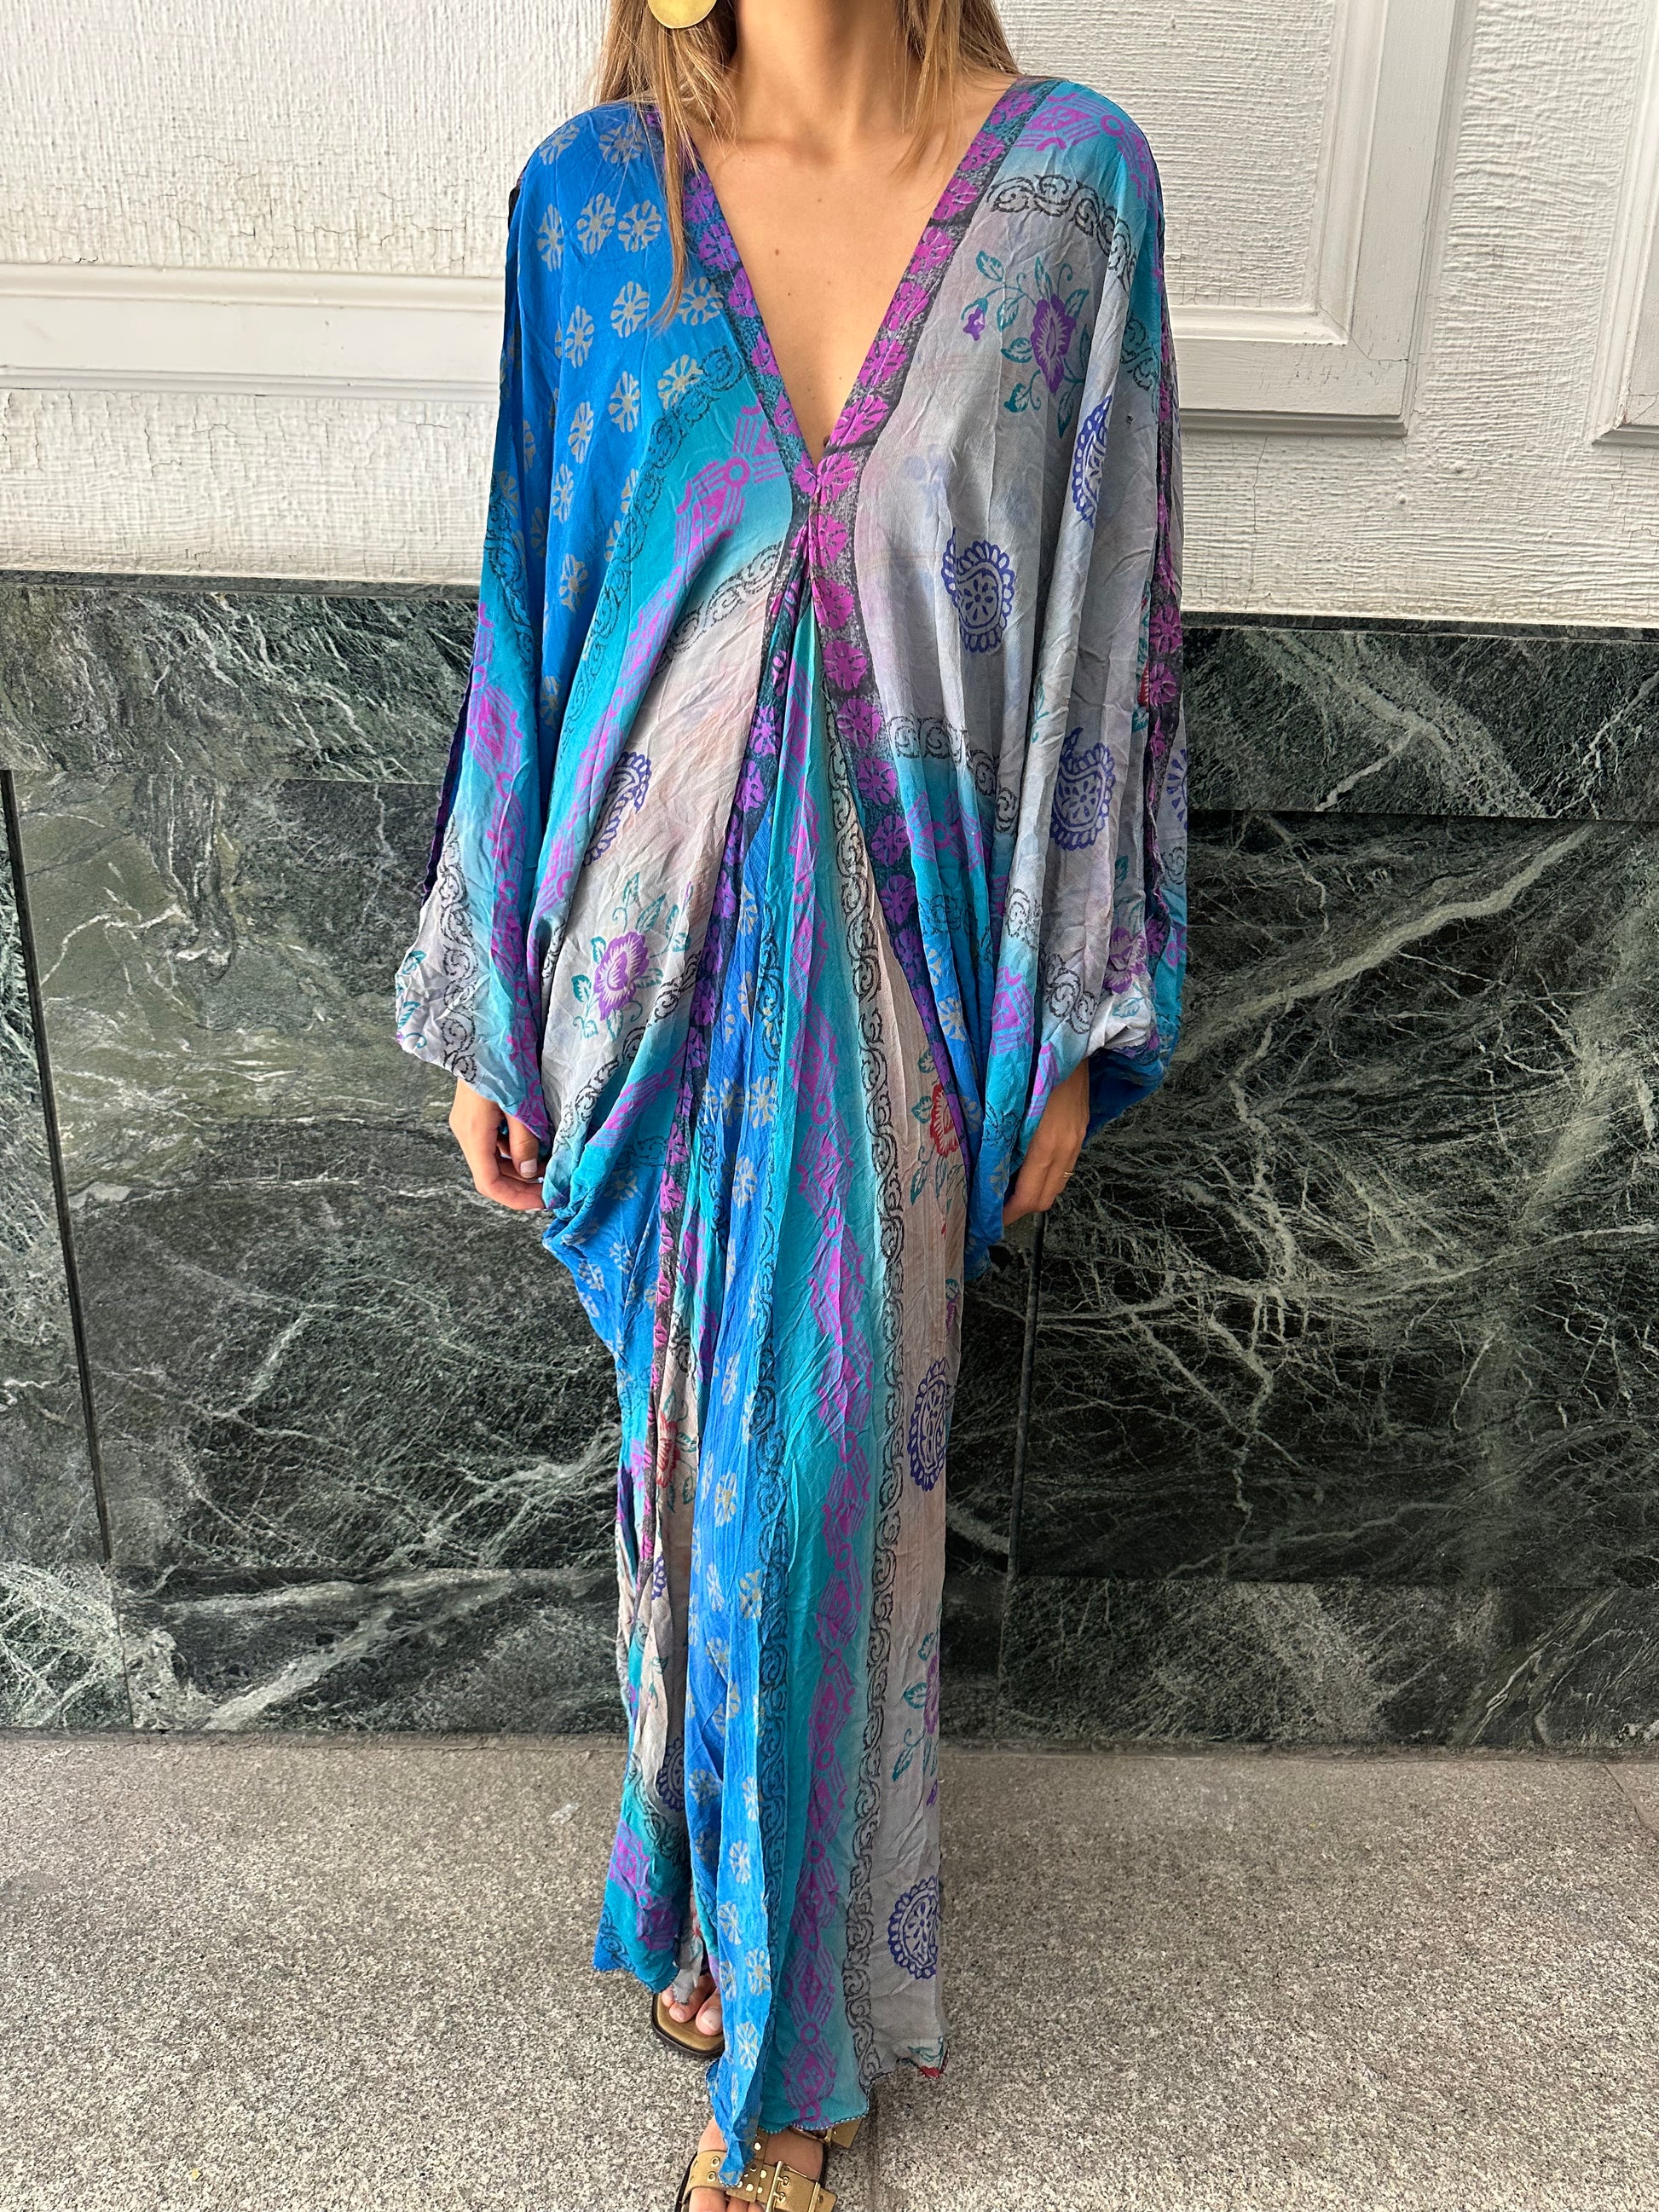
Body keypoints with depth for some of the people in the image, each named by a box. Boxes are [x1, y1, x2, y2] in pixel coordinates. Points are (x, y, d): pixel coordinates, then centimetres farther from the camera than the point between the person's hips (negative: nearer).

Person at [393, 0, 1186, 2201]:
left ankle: (795, 2034, 32)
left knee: (823, 1479, 6)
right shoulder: (594, 191, 3)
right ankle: (714, 1886, 44)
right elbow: (533, 613, 6)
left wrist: (1075, 1024, -1)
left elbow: (1108, 615, 0)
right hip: (661, 951, 2)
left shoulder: (1072, 176, -1)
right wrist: (483, 1013, 6)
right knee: (692, 1440, 15)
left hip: (904, 967, -1)